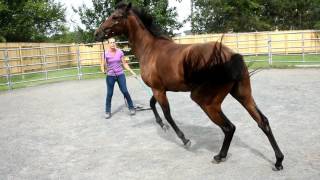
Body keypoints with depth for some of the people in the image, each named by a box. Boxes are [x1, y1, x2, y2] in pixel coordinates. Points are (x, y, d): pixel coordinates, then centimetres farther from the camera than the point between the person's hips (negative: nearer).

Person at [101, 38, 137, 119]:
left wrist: (132, 72, 0)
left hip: (120, 75, 1)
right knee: (109, 94, 4)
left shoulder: (120, 52, -3)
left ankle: (131, 108, 18)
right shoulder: (105, 53, -8)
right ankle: (107, 111, 17)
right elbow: (103, 65, -5)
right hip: (110, 76, -1)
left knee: (125, 91, 1)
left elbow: (124, 63, 4)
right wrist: (104, 70, -27)